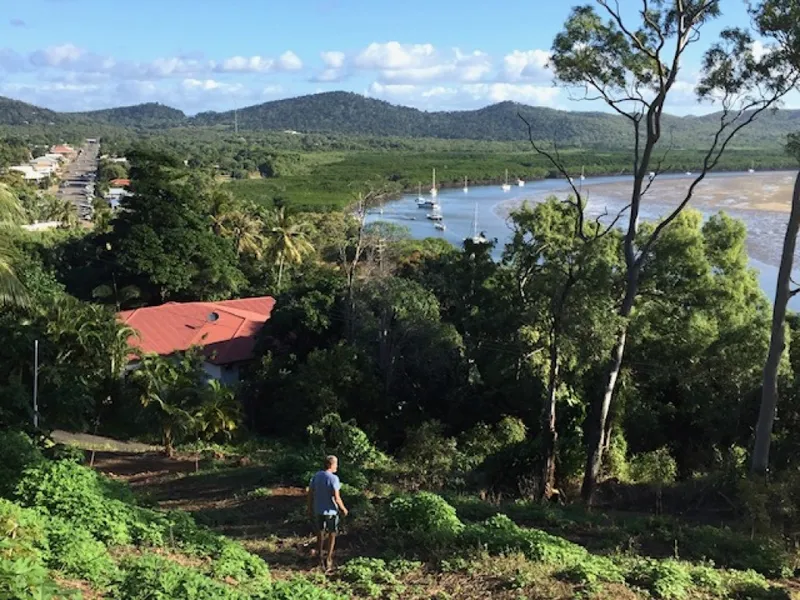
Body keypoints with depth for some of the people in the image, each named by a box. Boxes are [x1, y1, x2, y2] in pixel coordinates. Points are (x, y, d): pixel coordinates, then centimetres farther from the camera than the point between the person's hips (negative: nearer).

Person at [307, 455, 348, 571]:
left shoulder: (316, 476, -2)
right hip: (331, 511, -5)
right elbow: (336, 498, -20)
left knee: (320, 534, 19)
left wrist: (310, 509, 13)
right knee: (332, 534, 13)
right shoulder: (333, 478, -20)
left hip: (318, 510, 5)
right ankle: (328, 560, 15)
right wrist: (343, 509, -5)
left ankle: (320, 558, 26)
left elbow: (310, 493, 3)